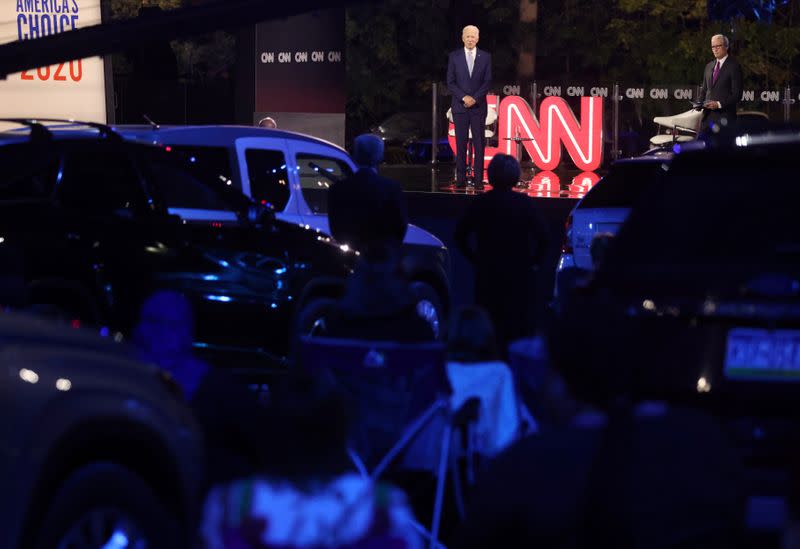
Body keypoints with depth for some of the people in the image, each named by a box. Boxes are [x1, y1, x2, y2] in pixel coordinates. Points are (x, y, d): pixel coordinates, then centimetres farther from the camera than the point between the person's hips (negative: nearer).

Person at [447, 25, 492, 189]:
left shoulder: (485, 57, 6)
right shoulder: (454, 57, 5)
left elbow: (488, 82, 2)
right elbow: (450, 82, 2)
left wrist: (475, 98, -10)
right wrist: (463, 97, -12)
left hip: (478, 106, 0)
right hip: (460, 106, 0)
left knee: (479, 143, -3)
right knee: (461, 143, -2)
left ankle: (478, 179, -3)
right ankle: (461, 179, -1)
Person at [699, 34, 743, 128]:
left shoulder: (734, 66, -4)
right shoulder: (709, 66, 18)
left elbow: (737, 94, -9)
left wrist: (719, 104, -18)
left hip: (724, 115, -6)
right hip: (708, 116, 6)